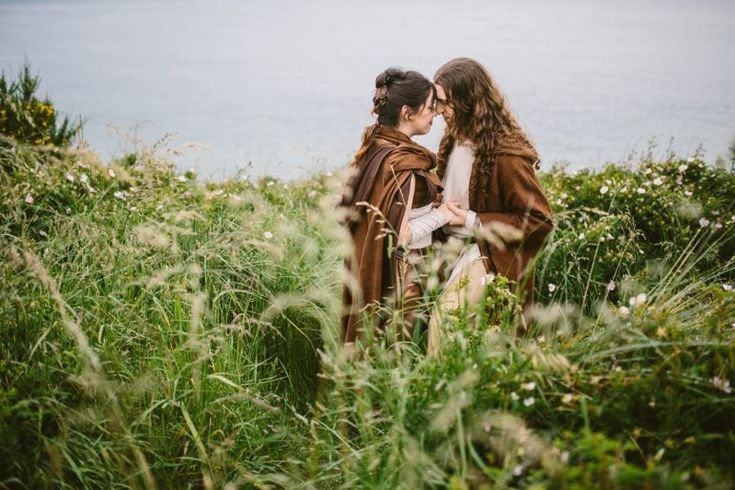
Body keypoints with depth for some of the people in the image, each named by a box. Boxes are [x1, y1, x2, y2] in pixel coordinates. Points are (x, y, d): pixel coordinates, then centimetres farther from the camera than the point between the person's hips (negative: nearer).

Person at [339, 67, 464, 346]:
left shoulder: (374, 148, 4)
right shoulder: (404, 165, -23)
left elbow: (347, 209, 13)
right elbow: (396, 236, -25)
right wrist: (440, 216, -12)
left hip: (366, 272, 9)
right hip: (397, 278, -9)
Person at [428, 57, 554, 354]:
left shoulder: (505, 154, -19)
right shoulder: (454, 142, 7)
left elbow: (539, 221, -16)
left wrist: (475, 223, -19)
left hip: (491, 261, -8)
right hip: (455, 254, 8)